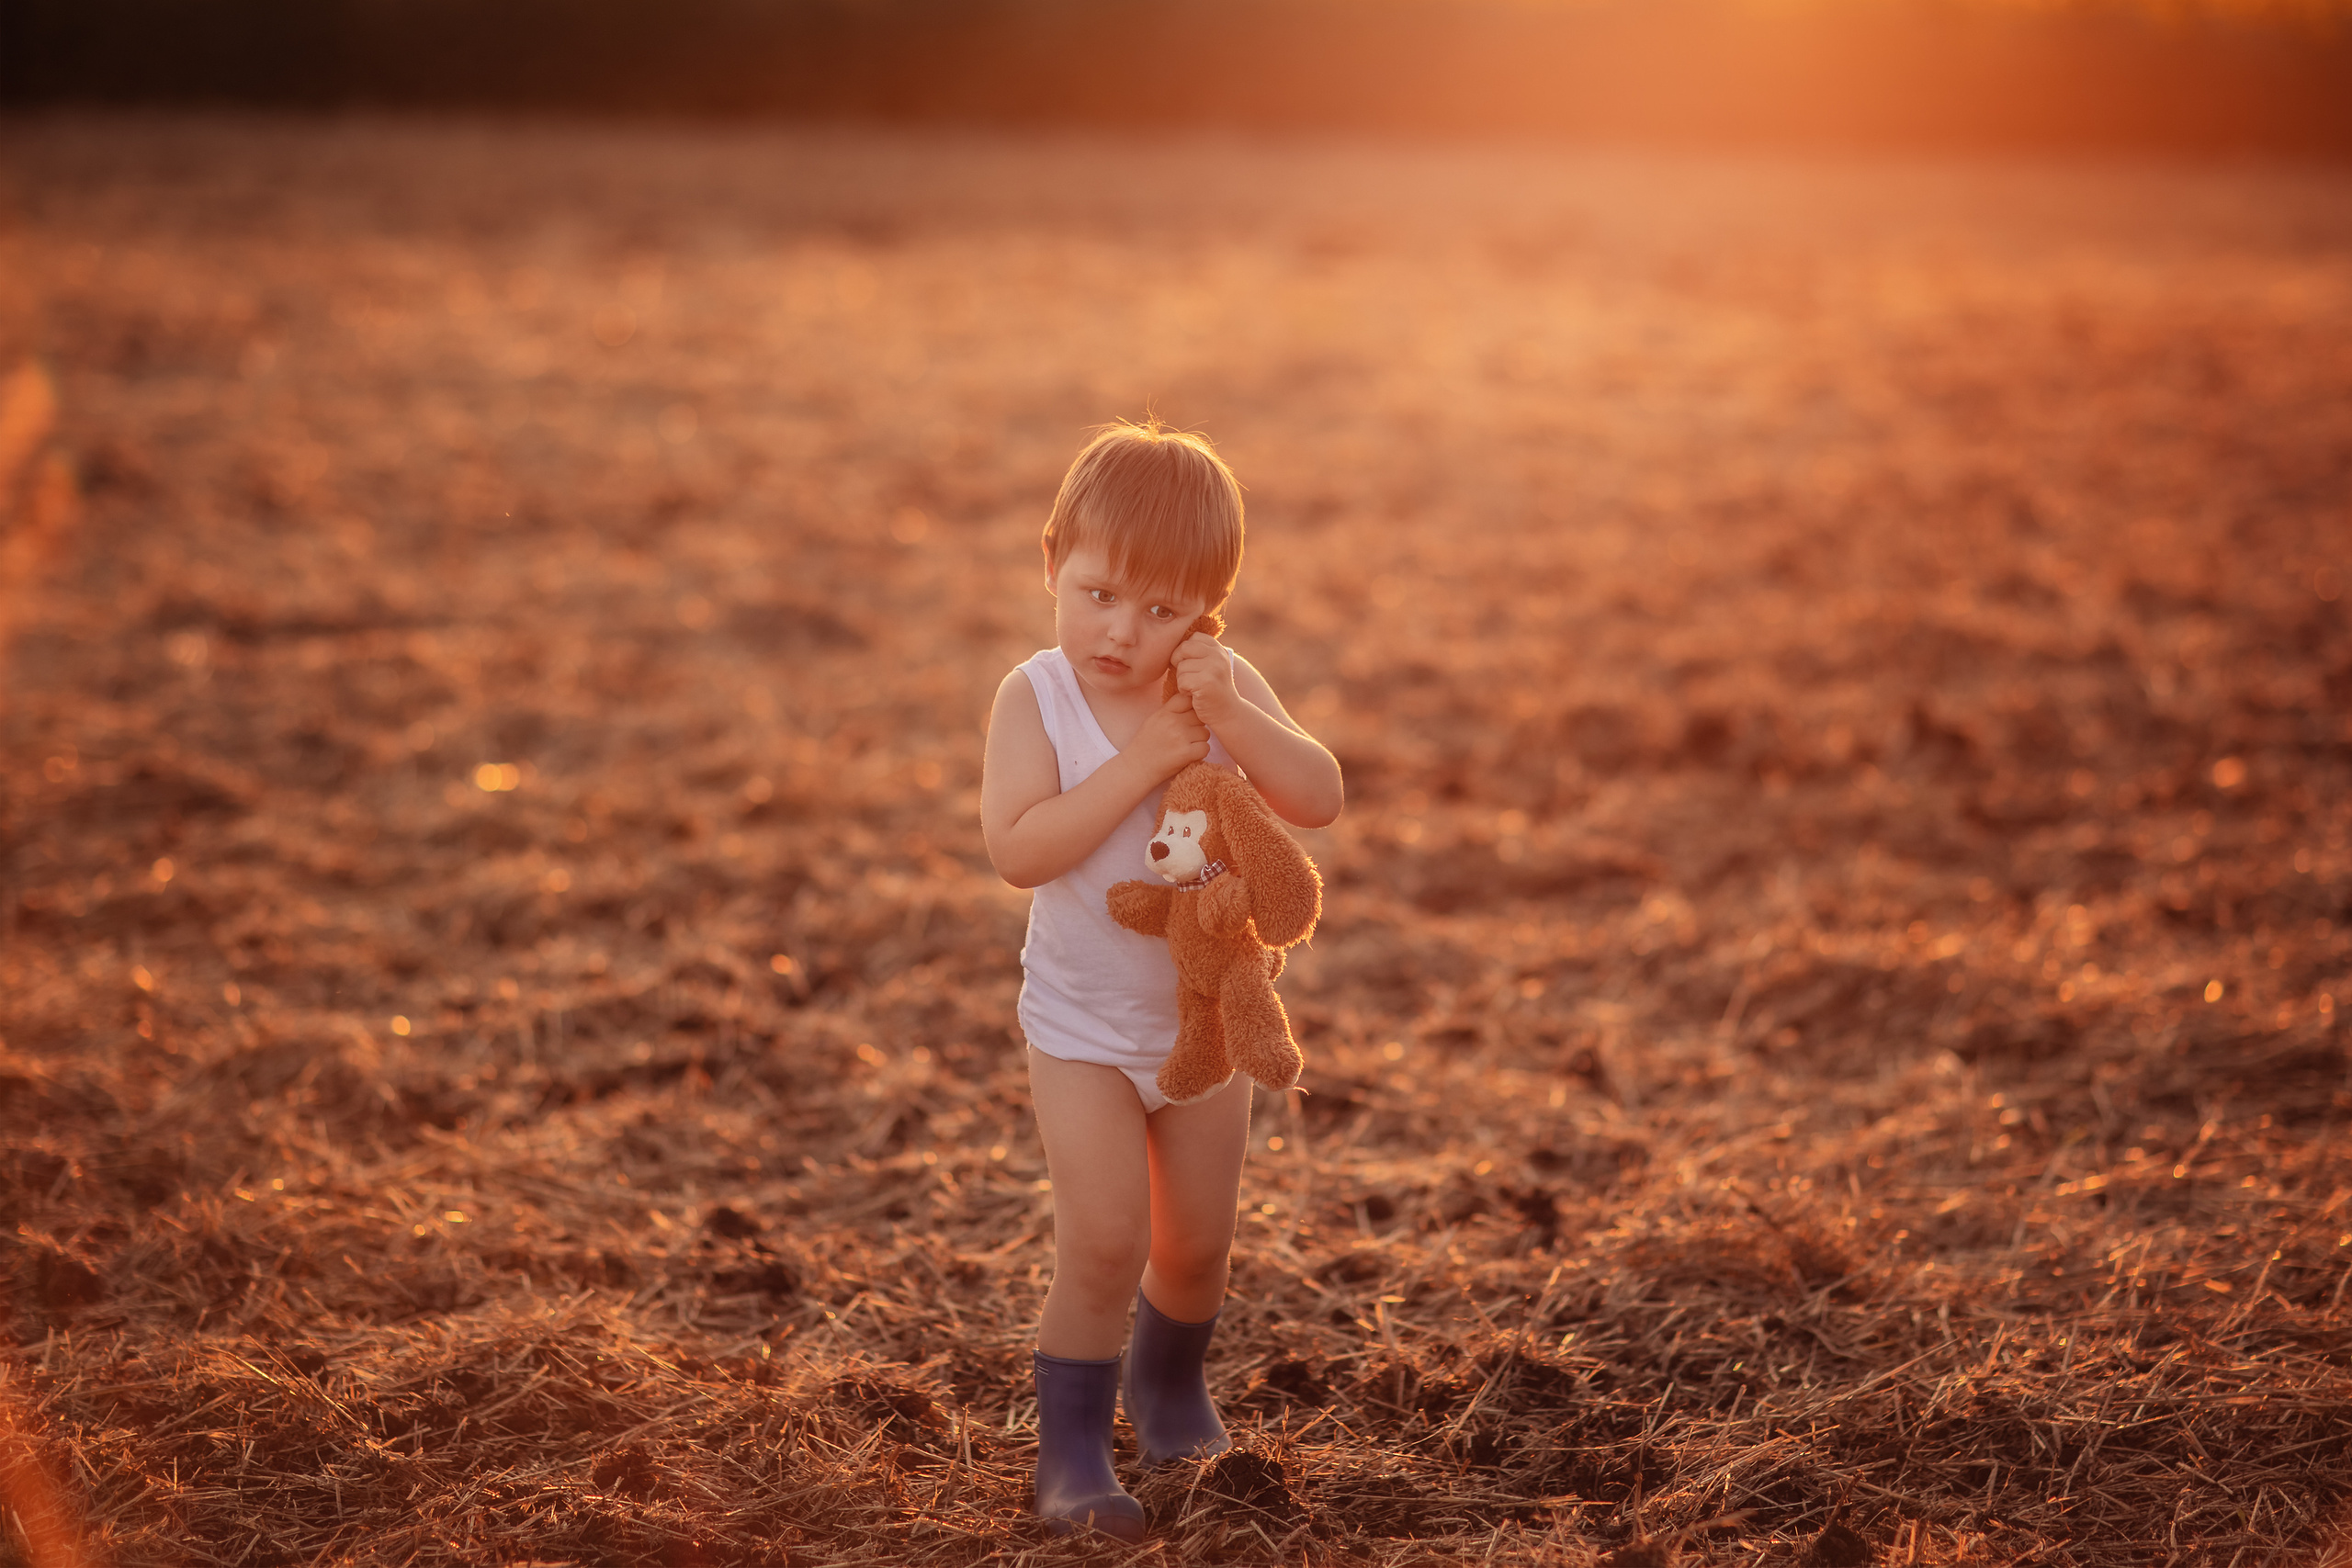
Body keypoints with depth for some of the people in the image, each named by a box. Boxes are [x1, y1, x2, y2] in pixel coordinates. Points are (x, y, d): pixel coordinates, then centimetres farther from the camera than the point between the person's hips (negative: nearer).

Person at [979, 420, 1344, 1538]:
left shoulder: (1227, 689, -8)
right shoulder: (1035, 700, -17)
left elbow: (1320, 800, -19)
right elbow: (1017, 849, -29)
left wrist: (1230, 716, -31)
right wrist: (1136, 765, -33)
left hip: (1207, 1017, 3)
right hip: (1083, 1028, -3)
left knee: (1196, 1243, 14)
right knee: (1104, 1241, -12)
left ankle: (1169, 1381, 43)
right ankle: (1071, 1448, 6)